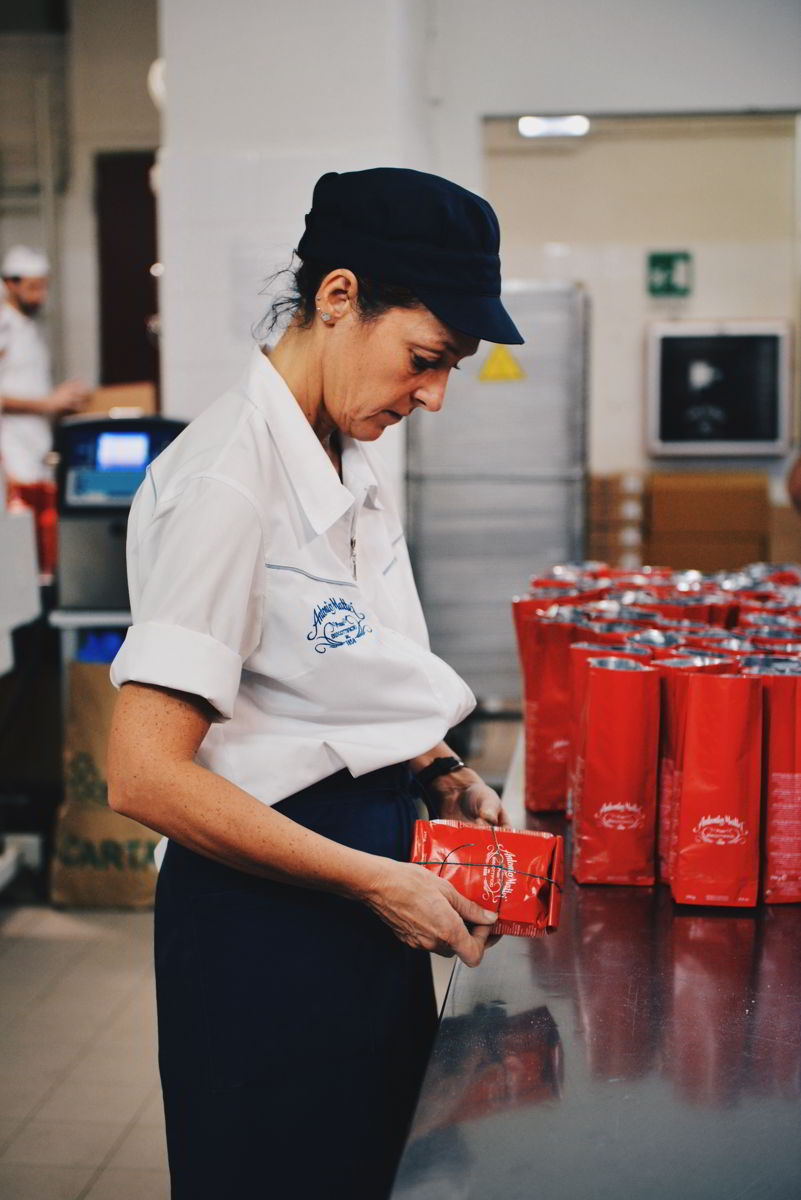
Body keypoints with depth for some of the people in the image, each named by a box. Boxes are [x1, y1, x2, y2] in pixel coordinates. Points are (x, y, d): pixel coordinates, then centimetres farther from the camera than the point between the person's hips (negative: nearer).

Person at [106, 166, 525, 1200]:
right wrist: (375, 882, -20)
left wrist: (438, 773, 2)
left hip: (368, 883, 9)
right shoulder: (226, 475, -21)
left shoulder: (349, 461, 7)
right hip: (266, 916, -9)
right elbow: (146, 775, -24)